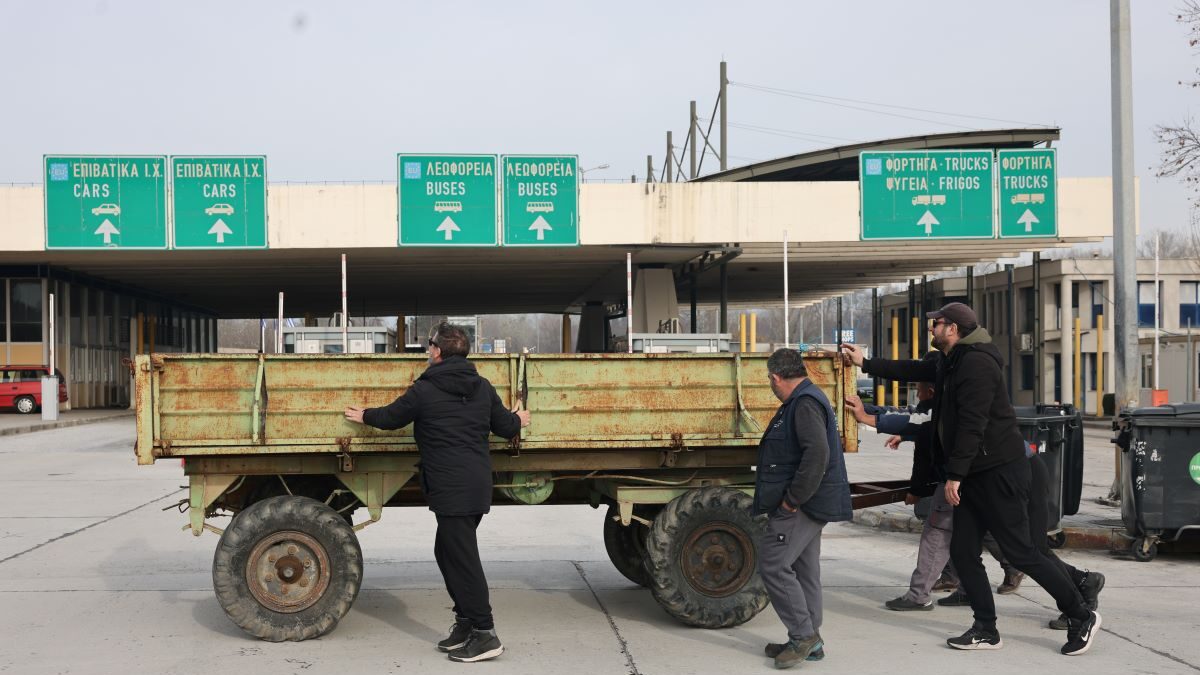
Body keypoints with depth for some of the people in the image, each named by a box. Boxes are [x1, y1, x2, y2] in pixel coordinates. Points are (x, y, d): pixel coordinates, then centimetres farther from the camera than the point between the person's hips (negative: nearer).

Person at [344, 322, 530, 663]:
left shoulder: (425, 390, -7)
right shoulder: (482, 387, 8)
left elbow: (391, 417, 8)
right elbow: (505, 427, 15)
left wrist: (365, 416, 29)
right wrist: (519, 419, 38)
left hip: (451, 488, -7)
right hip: (478, 484, 7)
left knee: (462, 558, -4)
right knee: (447, 551, 18)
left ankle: (485, 634, -4)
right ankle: (466, 621, 21)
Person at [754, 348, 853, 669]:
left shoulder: (805, 404, -16)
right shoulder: (804, 400, 18)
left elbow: (817, 453, -28)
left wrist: (793, 498, -23)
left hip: (799, 506, -11)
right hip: (807, 504, 11)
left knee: (773, 564, -11)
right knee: (803, 570, 13)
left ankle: (804, 635, -6)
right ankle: (809, 641, 19)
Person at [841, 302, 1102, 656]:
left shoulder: (976, 363, -17)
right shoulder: (954, 364, 15)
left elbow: (971, 424, -23)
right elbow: (914, 371, 31)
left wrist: (954, 475, -21)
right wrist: (866, 364, 33)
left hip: (1000, 471, -10)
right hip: (975, 476, 10)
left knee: (1020, 553, -6)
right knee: (963, 552, 7)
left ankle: (1082, 617, 7)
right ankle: (986, 630, 15)